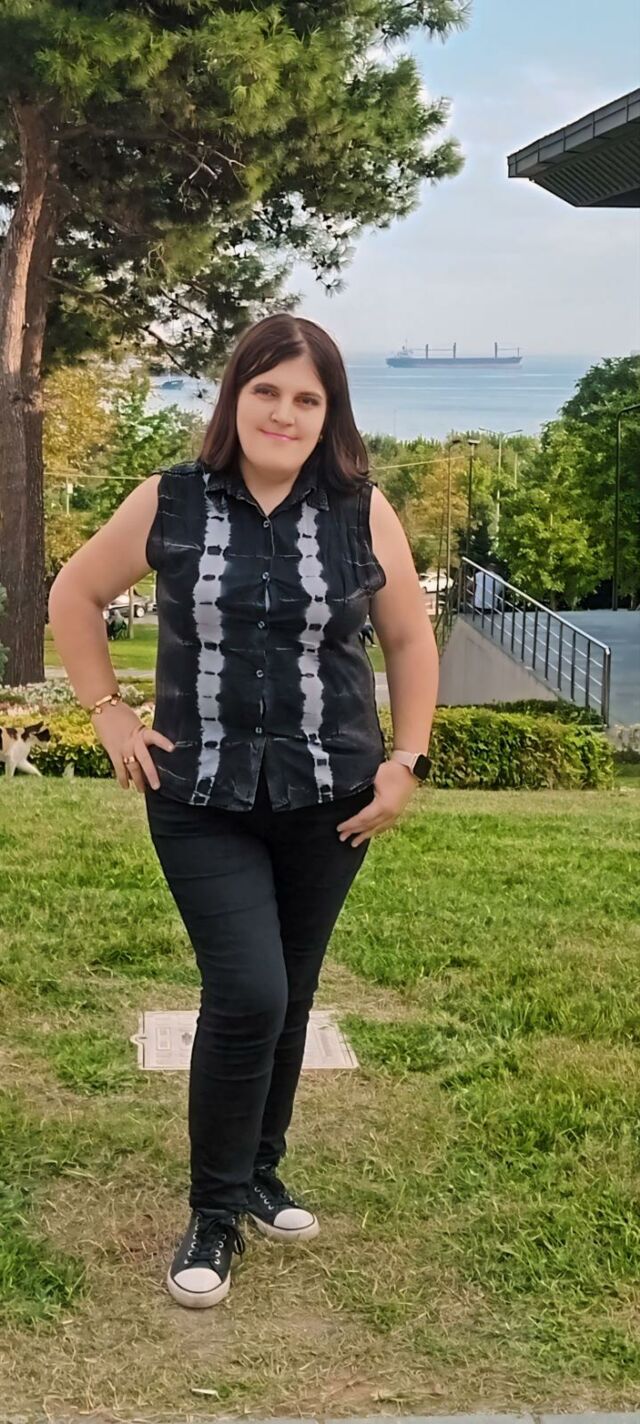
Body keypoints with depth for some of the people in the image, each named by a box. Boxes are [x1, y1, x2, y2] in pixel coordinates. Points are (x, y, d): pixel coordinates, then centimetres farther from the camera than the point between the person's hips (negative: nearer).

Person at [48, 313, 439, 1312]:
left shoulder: (362, 512, -3)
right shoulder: (171, 503, -4)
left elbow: (411, 640, 7)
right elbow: (74, 598, 8)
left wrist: (406, 762, 2)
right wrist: (109, 715, 2)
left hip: (329, 801, 2)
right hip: (202, 801, -2)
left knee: (289, 997, 13)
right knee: (246, 995, -12)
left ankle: (261, 1175, 34)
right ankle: (214, 1215, 6)